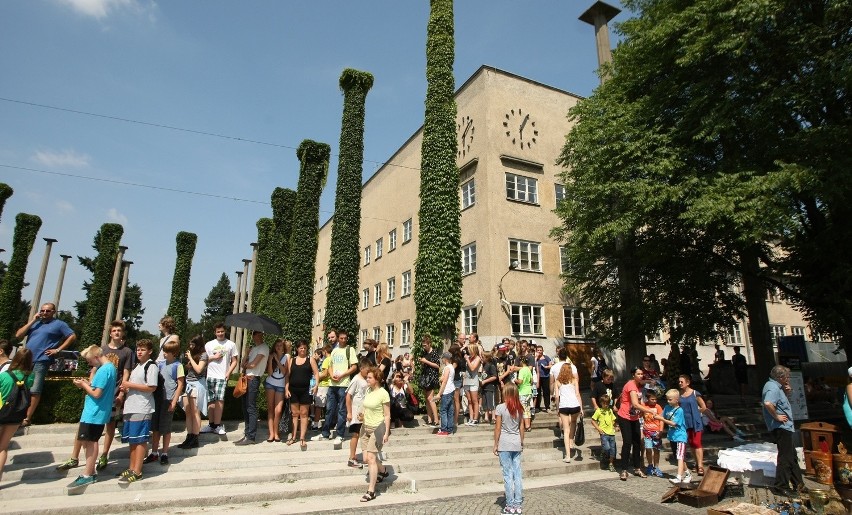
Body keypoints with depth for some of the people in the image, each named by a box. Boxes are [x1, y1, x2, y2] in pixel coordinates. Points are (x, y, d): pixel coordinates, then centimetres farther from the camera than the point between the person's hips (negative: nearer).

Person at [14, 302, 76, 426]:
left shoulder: (59, 324, 4)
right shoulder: (35, 323, 18)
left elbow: (72, 336, -1)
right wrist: (33, 321, 2)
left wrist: (58, 349, -7)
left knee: (34, 391, -5)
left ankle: (27, 419, 0)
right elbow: (18, 335, 9)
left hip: (41, 361, -6)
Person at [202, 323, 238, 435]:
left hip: (222, 377, -2)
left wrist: (228, 373, -6)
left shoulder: (231, 344, 6)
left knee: (219, 400, -11)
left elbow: (234, 361, 6)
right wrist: (213, 357, -5)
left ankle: (217, 424, -4)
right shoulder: (209, 344, 11)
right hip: (210, 375, 2)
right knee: (211, 401, 4)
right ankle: (211, 424, 15)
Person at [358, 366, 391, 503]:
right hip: (366, 428, 7)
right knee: (366, 458, 9)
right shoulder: (368, 391, 6)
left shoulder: (383, 393, -14)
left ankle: (371, 491, 0)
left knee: (371, 458, -10)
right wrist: (363, 416, 4)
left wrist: (386, 433, -13)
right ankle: (383, 471, 37)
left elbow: (387, 415, -11)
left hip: (378, 428, -7)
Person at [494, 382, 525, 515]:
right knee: (518, 474, 9)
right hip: (517, 444, 4)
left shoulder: (500, 408, -12)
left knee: (508, 474, 3)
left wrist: (495, 445, -1)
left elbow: (497, 429, -10)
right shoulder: (519, 408, 2)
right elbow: (521, 428, 7)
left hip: (505, 445, -4)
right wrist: (522, 443, 17)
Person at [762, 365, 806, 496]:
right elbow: (768, 403, -36)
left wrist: (786, 393, 9)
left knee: (792, 456, 19)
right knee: (785, 457, -4)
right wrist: (776, 416, -24)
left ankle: (798, 484, 31)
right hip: (781, 427, -11)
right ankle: (780, 487, 3)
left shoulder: (776, 387, 14)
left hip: (784, 427, 11)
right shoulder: (773, 387, -20)